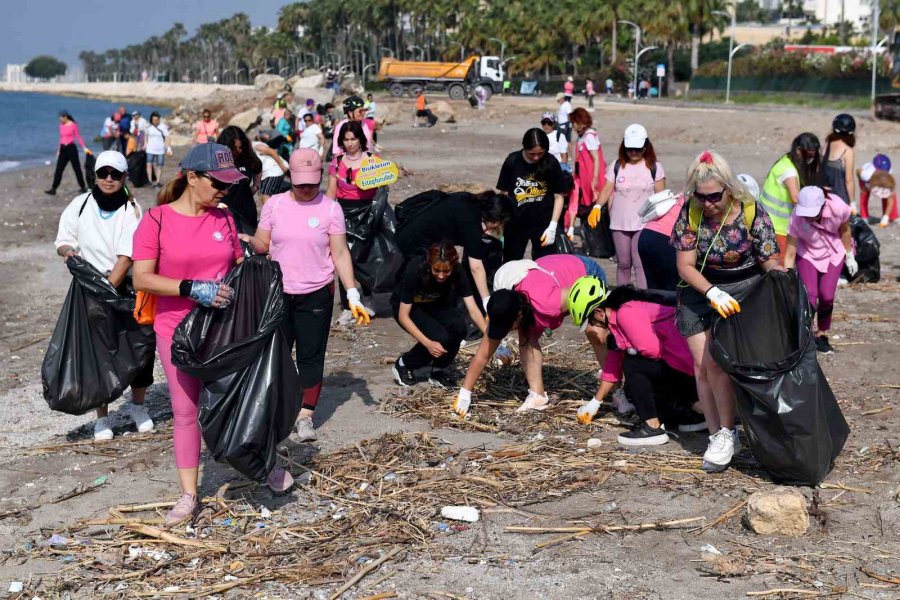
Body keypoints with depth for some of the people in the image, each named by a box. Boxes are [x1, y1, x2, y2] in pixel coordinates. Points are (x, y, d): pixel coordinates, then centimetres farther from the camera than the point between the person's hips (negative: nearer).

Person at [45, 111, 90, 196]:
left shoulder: (73, 125, -8)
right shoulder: (61, 125, 8)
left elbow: (78, 137, -7)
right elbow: (61, 138, 16)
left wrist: (84, 148, -15)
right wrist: (59, 150, 18)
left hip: (71, 148, -5)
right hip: (63, 149, 5)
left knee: (77, 168, 3)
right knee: (58, 169, 3)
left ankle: (83, 187, 16)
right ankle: (53, 189, 2)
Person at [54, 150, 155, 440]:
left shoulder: (132, 211, -6)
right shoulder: (79, 206, 1)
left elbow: (126, 256, -14)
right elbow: (63, 241, 9)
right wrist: (68, 250, -15)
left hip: (125, 286, -1)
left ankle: (137, 405, 21)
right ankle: (102, 417, 11)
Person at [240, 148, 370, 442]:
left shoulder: (330, 208, -5)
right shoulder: (274, 204, -1)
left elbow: (340, 254, -4)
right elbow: (262, 245, 1)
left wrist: (352, 294, -10)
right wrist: (248, 239, -22)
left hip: (316, 295, -2)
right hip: (278, 293, 2)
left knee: (311, 356, 2)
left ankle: (305, 417, 9)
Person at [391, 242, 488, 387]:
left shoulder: (458, 274, -24)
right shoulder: (415, 271, -34)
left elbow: (473, 309, -26)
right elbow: (403, 316, -29)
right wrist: (428, 343, -39)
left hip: (435, 306, 4)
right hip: (407, 307, -4)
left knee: (458, 326, -28)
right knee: (440, 337, -30)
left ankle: (437, 370, -4)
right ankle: (403, 365, -3)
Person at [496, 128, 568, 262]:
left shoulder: (551, 163, -9)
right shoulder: (512, 161, -8)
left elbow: (559, 196, -3)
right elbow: (504, 193, 1)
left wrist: (553, 226, -9)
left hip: (543, 223, -1)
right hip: (515, 223, 1)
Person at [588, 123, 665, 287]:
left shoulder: (654, 167, 1)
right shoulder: (616, 166, 6)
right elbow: (607, 190, 0)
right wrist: (597, 207, -18)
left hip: (644, 224, -3)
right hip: (620, 224, 3)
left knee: (640, 264, -10)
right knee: (623, 264, 11)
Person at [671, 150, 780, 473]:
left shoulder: (752, 213, -15)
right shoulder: (691, 212, -9)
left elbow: (771, 263, -10)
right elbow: (685, 266, -9)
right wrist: (713, 293, -24)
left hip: (744, 291, -3)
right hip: (700, 293, 3)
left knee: (717, 362, -17)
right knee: (701, 365, -2)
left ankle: (727, 434, 0)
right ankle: (716, 436, 11)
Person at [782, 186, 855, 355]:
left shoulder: (838, 208, -33)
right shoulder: (796, 218, -34)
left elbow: (845, 231, -10)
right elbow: (790, 254, -28)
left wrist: (849, 257, 2)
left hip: (833, 253, 1)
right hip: (807, 253, -1)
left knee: (827, 296, -8)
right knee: (810, 295, -14)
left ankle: (822, 334, 15)